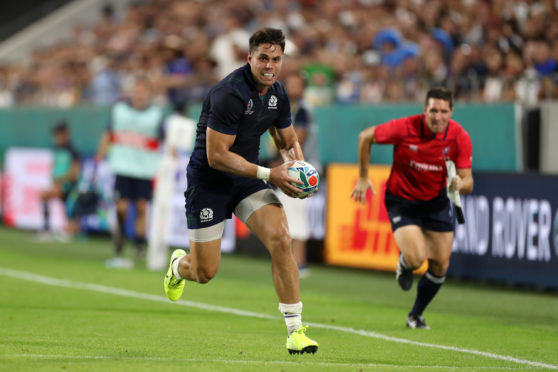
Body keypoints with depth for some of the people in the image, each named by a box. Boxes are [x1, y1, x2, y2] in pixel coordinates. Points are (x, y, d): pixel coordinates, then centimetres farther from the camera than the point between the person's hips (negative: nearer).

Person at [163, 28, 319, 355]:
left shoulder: (277, 93, 0)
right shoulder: (230, 93, -24)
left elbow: (288, 140, 17)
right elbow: (216, 155, -25)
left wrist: (297, 164, -6)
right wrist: (268, 174, -26)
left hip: (248, 176, 6)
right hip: (208, 180, -6)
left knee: (281, 239, -18)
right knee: (204, 273, 0)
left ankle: (295, 331, -14)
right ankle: (179, 265, 41)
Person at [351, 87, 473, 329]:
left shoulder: (459, 138, -16)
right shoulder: (405, 128, -24)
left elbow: (468, 181, -13)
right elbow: (366, 137, -9)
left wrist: (461, 184, -38)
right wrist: (363, 178, -6)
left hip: (437, 202, 3)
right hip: (401, 200, -3)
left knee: (440, 265, 1)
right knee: (416, 258, -22)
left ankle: (416, 315, 25)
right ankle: (404, 263, 19)